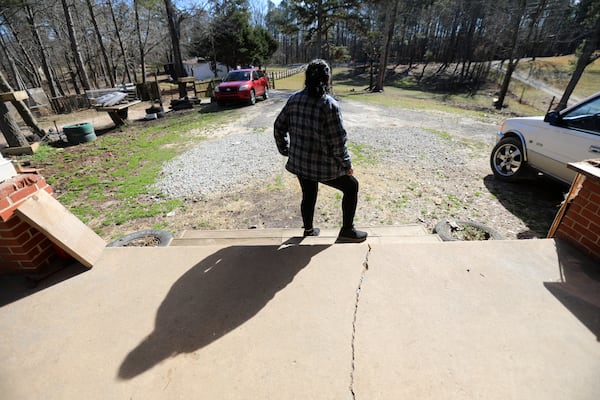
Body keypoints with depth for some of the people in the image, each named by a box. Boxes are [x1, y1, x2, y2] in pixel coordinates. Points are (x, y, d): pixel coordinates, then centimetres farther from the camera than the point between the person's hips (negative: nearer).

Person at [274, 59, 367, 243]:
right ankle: (347, 230, 23)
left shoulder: (294, 99, 1)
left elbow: (279, 126, 8)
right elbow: (338, 141, -18)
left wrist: (285, 150, 19)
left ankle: (308, 230, 43)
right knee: (351, 186, 15)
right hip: (323, 166, -6)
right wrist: (346, 165, -4)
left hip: (298, 162, 6)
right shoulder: (329, 105, -17)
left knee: (308, 196, 24)